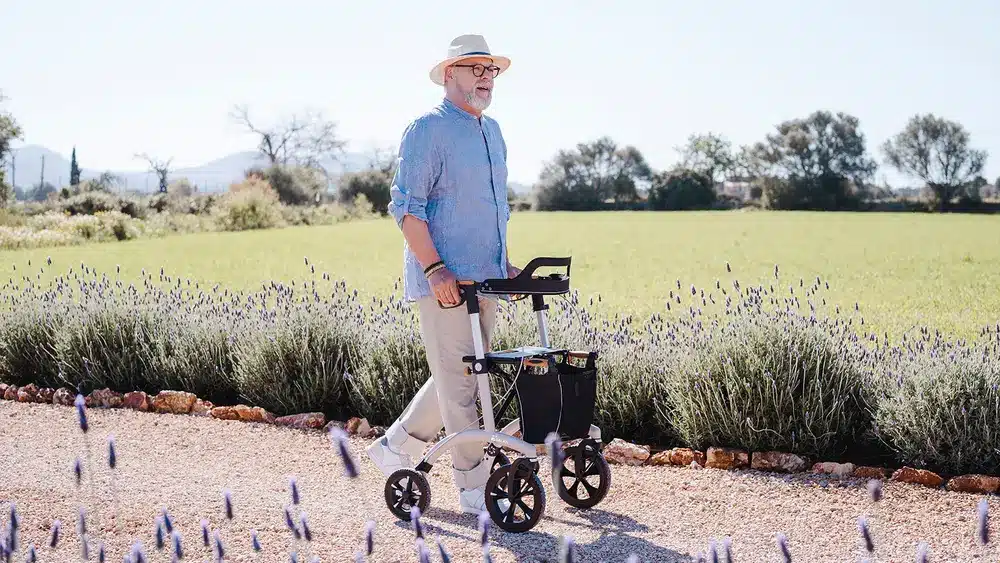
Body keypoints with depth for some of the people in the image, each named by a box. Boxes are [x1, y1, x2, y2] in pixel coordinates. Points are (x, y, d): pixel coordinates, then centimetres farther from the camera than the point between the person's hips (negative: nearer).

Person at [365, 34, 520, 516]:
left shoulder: (492, 131, 19)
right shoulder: (427, 129, -7)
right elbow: (406, 206, -13)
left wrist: (505, 263, 18)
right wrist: (435, 269, -21)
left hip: (484, 278, 9)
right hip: (442, 280, -9)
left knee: (462, 376, 13)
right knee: (459, 382, -5)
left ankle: (396, 447, 28)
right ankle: (476, 488, 1)